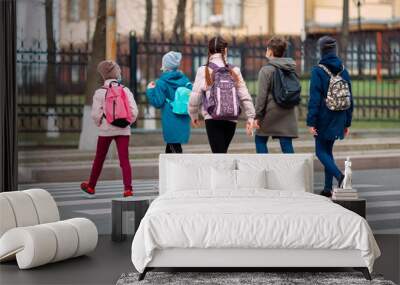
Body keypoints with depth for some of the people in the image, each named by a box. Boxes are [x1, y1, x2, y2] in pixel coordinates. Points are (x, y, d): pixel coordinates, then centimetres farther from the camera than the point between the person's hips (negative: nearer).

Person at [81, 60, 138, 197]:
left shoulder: (100, 92, -6)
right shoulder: (126, 90, 1)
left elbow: (95, 114, -9)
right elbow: (134, 111, -6)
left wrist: (99, 123, 10)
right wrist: (128, 123, 9)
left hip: (106, 130, -1)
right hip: (123, 130, 1)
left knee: (99, 158, 14)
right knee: (124, 159, -3)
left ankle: (91, 186, 28)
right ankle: (128, 187, -15)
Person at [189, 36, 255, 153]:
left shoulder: (204, 71, -3)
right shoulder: (234, 71, 4)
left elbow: (195, 97, 0)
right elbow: (245, 96, -1)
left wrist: (194, 116, 15)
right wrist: (250, 117, 4)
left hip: (213, 119, -3)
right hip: (231, 120, 3)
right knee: (222, 152, 19)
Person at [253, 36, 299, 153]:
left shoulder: (266, 70, -9)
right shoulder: (291, 69, 9)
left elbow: (262, 95, -11)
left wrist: (257, 116, -7)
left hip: (271, 112, -5)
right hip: (288, 113, 5)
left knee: (260, 139, 11)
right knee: (286, 144, 4)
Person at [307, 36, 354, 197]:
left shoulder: (318, 71, -12)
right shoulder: (343, 71, 4)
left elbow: (314, 99, -15)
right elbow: (349, 98, 7)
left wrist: (311, 122, -12)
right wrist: (347, 122, 14)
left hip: (324, 118, -5)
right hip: (339, 118, 6)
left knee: (321, 151, 3)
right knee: (328, 150, 16)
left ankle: (339, 176, -21)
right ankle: (328, 188, 14)